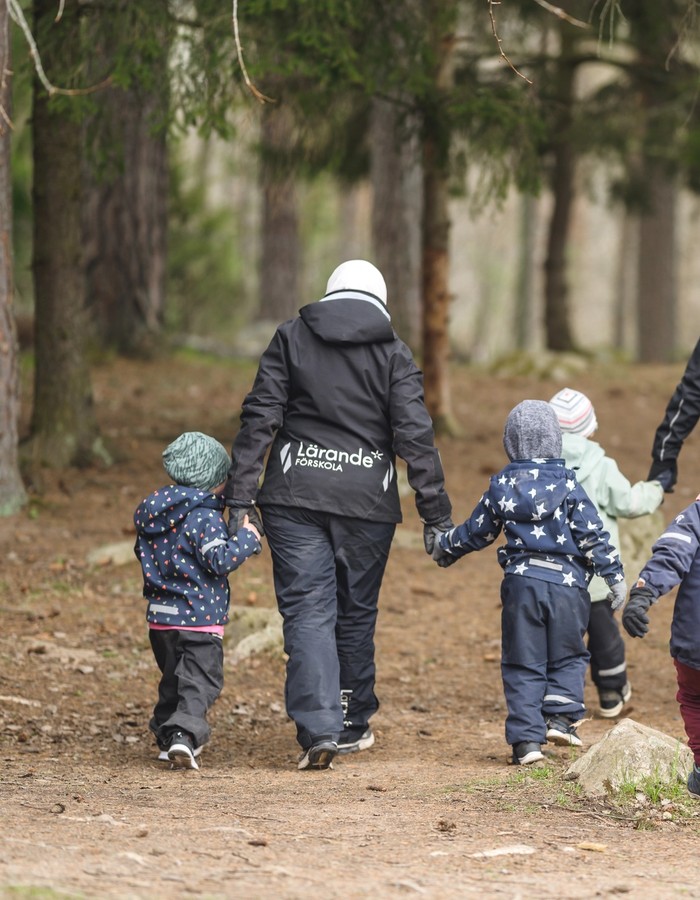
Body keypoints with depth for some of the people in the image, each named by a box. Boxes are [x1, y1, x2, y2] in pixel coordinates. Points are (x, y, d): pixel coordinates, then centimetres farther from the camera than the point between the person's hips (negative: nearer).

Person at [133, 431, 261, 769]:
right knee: (199, 682, -7)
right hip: (199, 618, -7)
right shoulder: (203, 516, -15)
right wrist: (246, 539, -10)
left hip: (160, 616, 7)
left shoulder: (150, 514, 9)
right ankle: (184, 734, -23)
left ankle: (166, 736, 24)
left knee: (173, 678, 20)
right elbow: (220, 560, -23)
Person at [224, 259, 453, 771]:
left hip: (294, 497, 0)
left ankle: (318, 728, -16)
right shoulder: (393, 354, 3)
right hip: (366, 500, 0)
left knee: (307, 611, -2)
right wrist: (436, 514, 0)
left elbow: (259, 418, -1)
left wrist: (240, 496, -1)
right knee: (356, 612, 14)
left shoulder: (292, 338, 5)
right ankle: (353, 726, 24)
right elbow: (415, 436, -3)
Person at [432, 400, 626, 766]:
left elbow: (476, 531, 15)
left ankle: (526, 739, -1)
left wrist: (444, 548, 33)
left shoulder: (501, 486, 4)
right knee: (567, 657, 15)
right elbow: (592, 534, -6)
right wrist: (614, 574, 1)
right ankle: (561, 715, -3)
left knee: (522, 665, 6)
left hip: (520, 583, 1)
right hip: (567, 584, -1)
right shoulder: (568, 483, -3)